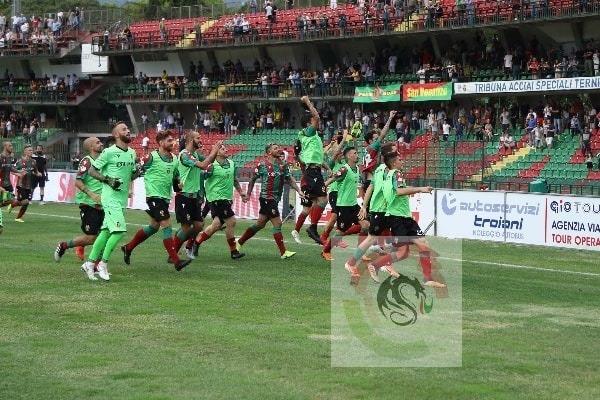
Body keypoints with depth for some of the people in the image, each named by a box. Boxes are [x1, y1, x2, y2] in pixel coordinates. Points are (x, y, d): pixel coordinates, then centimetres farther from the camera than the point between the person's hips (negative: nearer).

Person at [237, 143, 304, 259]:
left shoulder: (283, 165, 9)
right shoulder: (262, 165, -6)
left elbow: (290, 179, 8)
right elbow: (253, 179, 5)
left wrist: (299, 191, -4)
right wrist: (248, 194, 8)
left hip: (275, 200, 7)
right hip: (267, 198, -7)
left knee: (260, 224, 13)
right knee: (277, 224, -9)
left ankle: (240, 242, 27)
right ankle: (283, 252, -4)